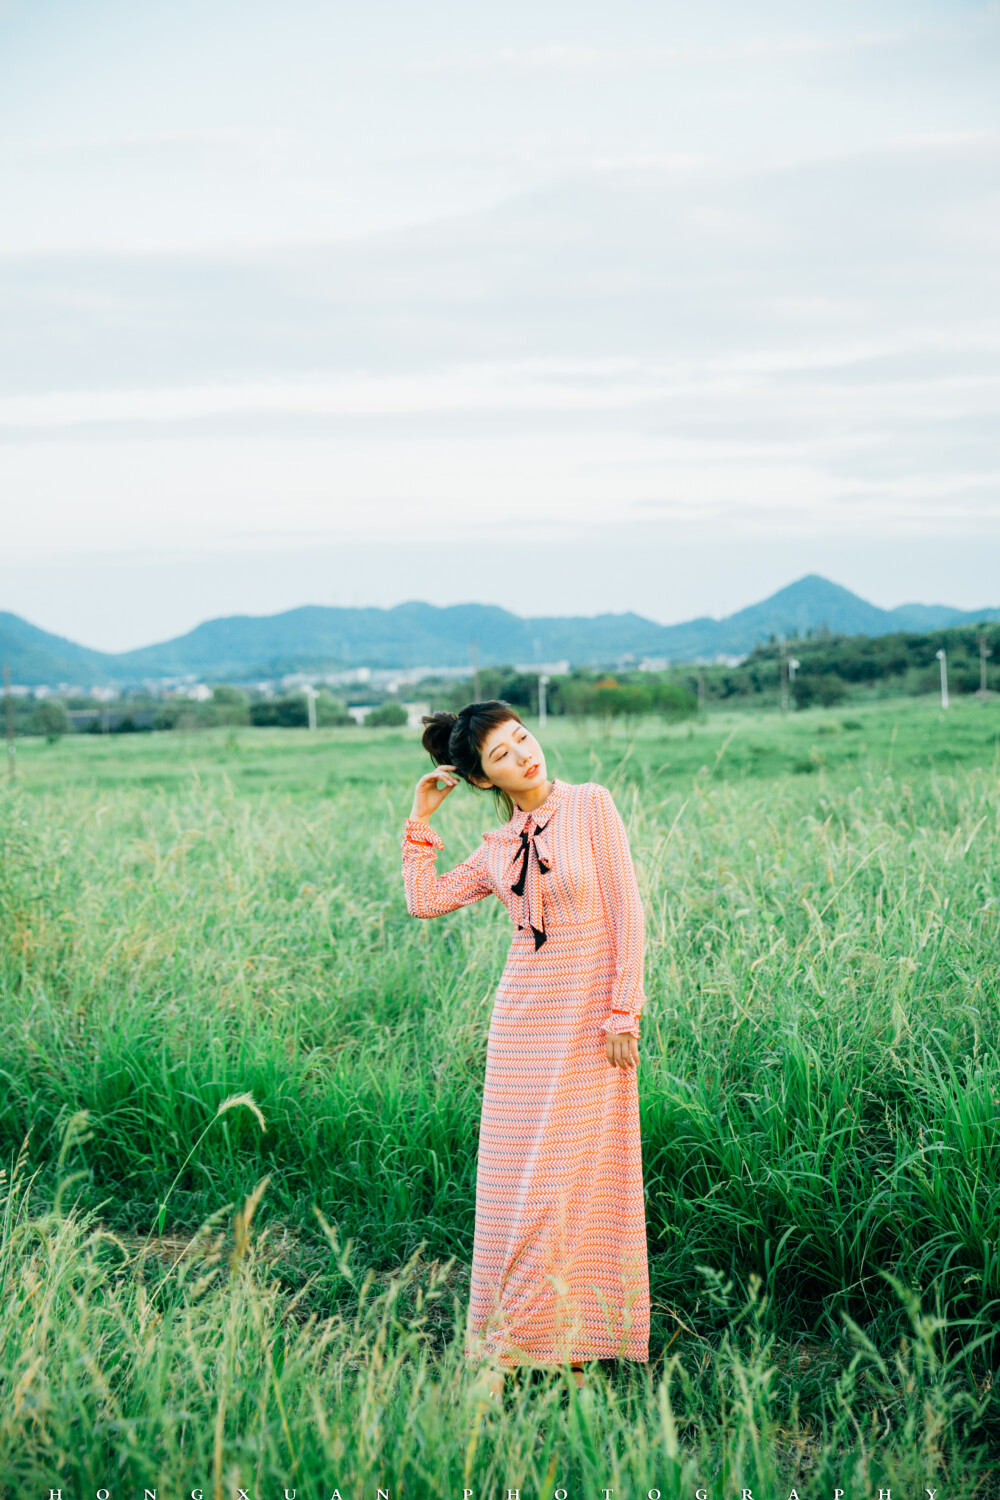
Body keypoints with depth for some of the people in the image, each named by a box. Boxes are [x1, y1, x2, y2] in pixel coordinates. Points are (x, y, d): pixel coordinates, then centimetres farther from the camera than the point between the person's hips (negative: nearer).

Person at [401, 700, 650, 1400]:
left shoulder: (590, 805, -4)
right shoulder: (499, 846, 9)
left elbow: (627, 911, -7)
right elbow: (424, 900, 8)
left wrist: (623, 1008, -12)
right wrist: (422, 818, 8)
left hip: (589, 1019, -4)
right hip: (522, 1019, 4)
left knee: (582, 1180, -1)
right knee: (517, 1183, 4)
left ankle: (576, 1344, 9)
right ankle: (508, 1348, 12)